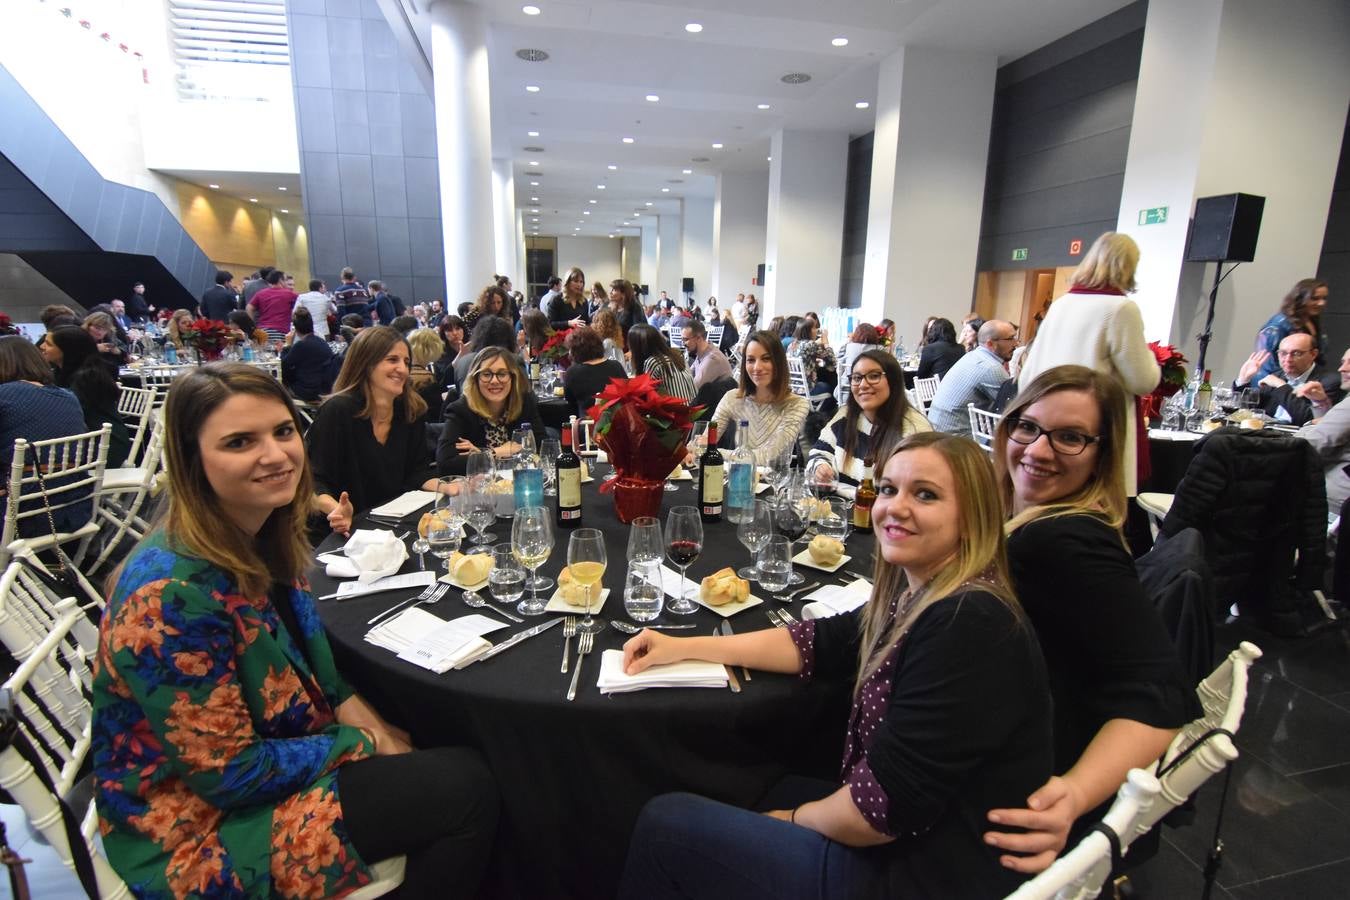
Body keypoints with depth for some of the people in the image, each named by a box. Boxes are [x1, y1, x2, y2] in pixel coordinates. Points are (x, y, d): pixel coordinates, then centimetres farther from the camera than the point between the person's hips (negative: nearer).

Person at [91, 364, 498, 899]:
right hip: (197, 830, -7)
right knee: (465, 788, -13)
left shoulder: (266, 538, -5)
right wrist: (361, 744, -14)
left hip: (274, 745, 8)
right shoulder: (172, 593, -30)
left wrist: (348, 702, -7)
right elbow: (228, 774, -24)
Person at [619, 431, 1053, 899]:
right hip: (903, 843, 8)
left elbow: (886, 805, -27)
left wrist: (795, 820, -6)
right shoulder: (918, 596, 1)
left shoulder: (968, 628, -28)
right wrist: (682, 647, 3)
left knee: (664, 824, 2)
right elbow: (819, 643, 8)